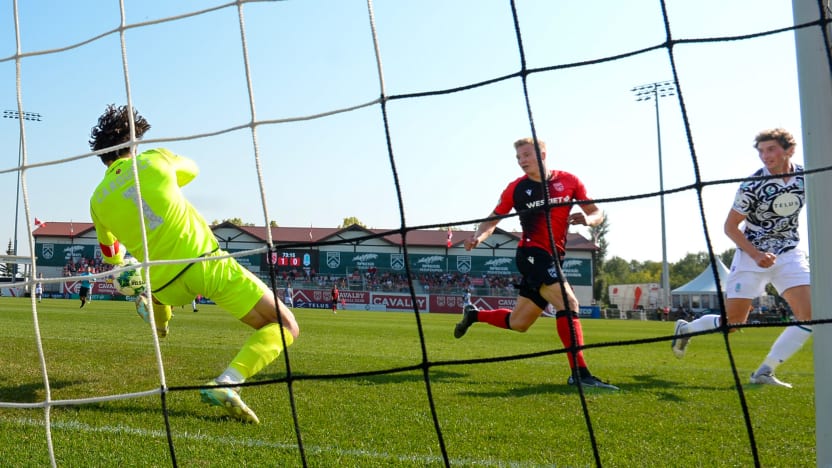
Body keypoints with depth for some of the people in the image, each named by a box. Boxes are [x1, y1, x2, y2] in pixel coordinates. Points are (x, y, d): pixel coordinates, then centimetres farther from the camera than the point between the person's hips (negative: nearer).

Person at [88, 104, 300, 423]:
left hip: (167, 286, 4)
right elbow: (192, 170, 25)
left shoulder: (98, 200, 7)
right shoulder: (154, 159, 1)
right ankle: (227, 382, -22)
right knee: (285, 327, -4)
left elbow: (112, 256, 23)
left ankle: (158, 317, 65)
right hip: (207, 262, -4)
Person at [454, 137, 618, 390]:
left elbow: (596, 212, 8)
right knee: (568, 303, -24)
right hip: (532, 254, -4)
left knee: (518, 323, 11)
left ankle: (473, 315, 37)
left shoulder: (569, 181, 4)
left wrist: (588, 219, -16)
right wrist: (478, 237, -14)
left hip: (553, 258, 4)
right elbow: (493, 220, 7)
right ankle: (579, 373, -23)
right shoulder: (516, 188, -1)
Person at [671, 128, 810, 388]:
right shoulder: (752, 186, -17)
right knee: (732, 322, -4)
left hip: (790, 253, 4)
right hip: (752, 254, -4)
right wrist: (756, 254, -21)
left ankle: (764, 372, -5)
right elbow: (730, 226, -11)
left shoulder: (806, 176, -5)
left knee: (810, 315, -12)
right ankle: (685, 329, 25)